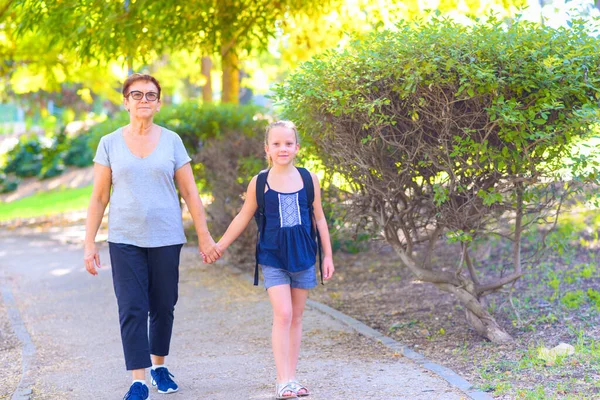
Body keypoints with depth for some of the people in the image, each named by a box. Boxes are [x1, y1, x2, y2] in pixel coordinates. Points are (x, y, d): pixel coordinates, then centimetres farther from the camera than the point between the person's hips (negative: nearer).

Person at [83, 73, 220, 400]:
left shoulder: (172, 141, 4)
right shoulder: (110, 144, 3)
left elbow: (189, 192, 6)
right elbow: (99, 197, 4)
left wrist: (204, 236, 3)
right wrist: (89, 244, 0)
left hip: (166, 238, 1)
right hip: (125, 239, -1)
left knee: (163, 308, 8)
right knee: (132, 310, -7)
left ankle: (159, 366, 28)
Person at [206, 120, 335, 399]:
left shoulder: (309, 179, 1)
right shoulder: (260, 183, -3)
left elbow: (319, 218, 8)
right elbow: (243, 218, 7)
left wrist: (327, 255, 7)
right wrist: (220, 246, 10)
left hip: (303, 256, 3)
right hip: (273, 258, -2)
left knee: (296, 317, 9)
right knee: (282, 315, -13)